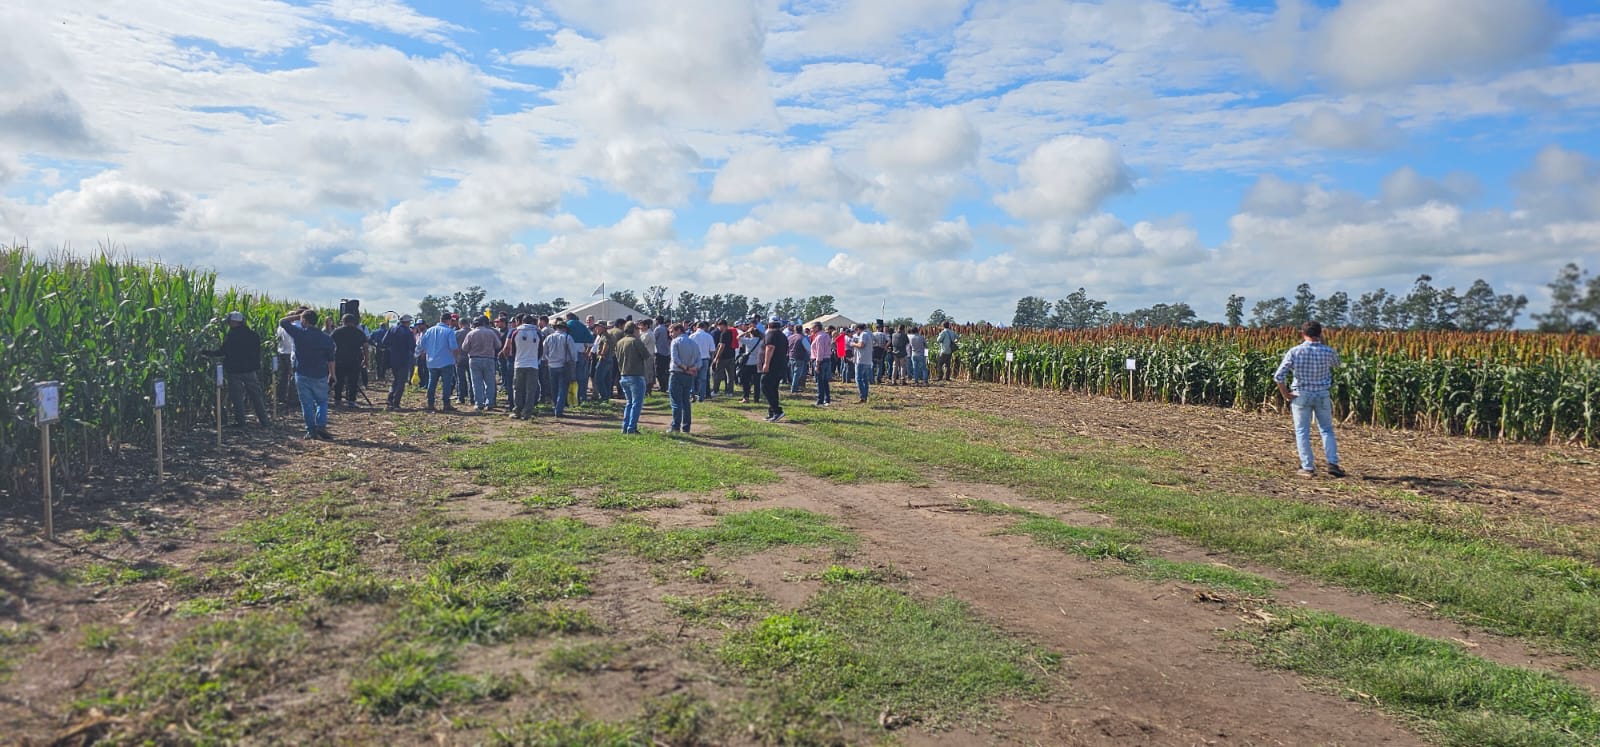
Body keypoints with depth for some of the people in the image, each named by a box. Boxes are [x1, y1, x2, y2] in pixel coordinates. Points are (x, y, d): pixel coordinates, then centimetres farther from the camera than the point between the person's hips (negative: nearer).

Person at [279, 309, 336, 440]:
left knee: (307, 403, 6)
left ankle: (311, 430, 6)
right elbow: (330, 359, 3)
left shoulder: (299, 333, -9)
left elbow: (282, 322, 4)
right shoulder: (326, 338, -3)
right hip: (320, 375, 1)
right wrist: (332, 374, 14)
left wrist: (297, 316, 10)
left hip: (302, 375, -1)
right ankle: (321, 426, -7)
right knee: (322, 401, 11)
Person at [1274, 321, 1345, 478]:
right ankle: (1333, 463, 10)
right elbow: (1337, 365, 19)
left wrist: (1284, 393, -2)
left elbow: (1279, 376, -16)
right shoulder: (1328, 352, -6)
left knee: (1302, 432, 6)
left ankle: (1308, 468, 6)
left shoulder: (1294, 351, -10)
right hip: (1322, 395, 2)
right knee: (1327, 429, 17)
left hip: (1301, 395, -2)